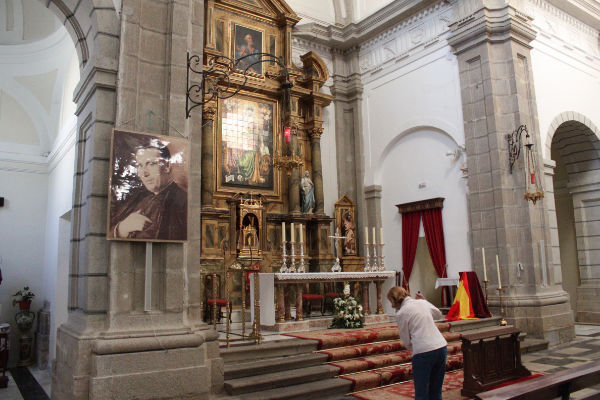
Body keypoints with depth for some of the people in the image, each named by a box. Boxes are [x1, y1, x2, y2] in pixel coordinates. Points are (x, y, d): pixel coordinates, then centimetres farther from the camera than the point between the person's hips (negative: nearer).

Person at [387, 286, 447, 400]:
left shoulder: (402, 312, -4)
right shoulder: (422, 302, 11)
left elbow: (406, 341, 2)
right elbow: (439, 315, 31)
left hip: (423, 352, -6)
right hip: (441, 347, 6)